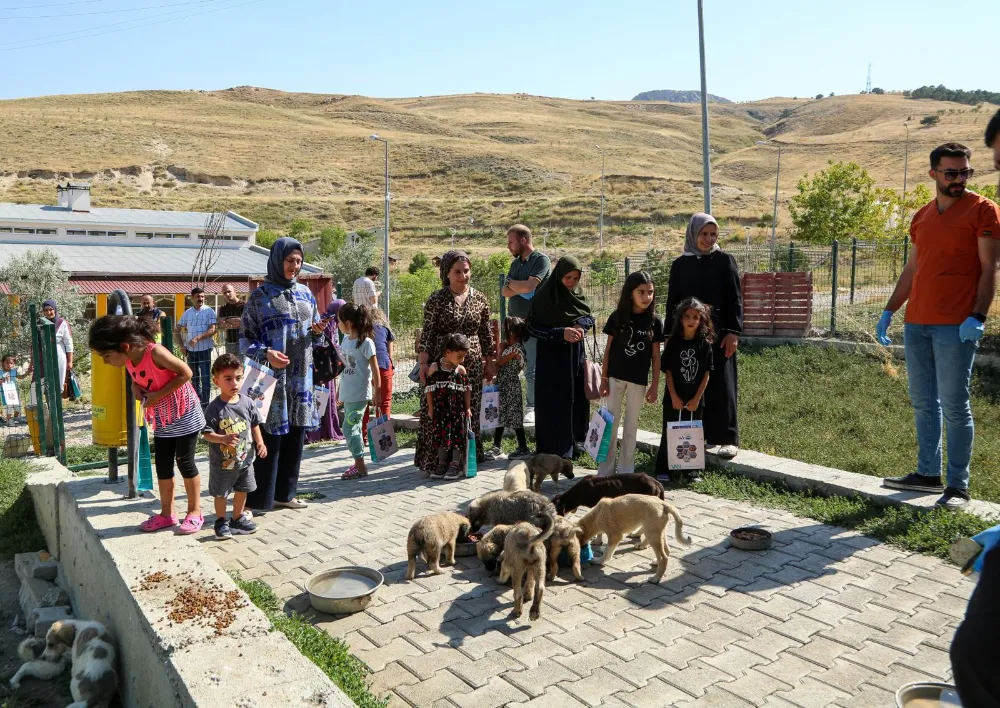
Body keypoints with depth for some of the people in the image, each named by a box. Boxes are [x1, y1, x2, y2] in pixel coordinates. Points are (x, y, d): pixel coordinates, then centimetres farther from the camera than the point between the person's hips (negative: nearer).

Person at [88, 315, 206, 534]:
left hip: (184, 414, -7)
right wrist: (136, 387, -12)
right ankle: (167, 514, 21)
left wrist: (157, 395, -25)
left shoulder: (155, 353, -28)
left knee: (185, 462, 0)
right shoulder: (129, 361, -6)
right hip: (161, 419, 7)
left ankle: (195, 512, 12)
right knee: (162, 466, 9)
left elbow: (186, 373, -25)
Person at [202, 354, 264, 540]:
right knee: (220, 493, 11)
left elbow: (255, 424, 6)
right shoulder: (215, 407, -18)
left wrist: (259, 442, -4)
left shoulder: (247, 403, -5)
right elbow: (207, 433, -18)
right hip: (222, 461, -4)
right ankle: (221, 522, 29)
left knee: (242, 490, 19)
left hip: (245, 458, 5)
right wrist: (223, 439, -33)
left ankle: (238, 518, 37)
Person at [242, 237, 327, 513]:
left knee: (295, 435, 10)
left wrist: (318, 332, -4)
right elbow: (245, 336, -4)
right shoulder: (260, 295, -3)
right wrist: (265, 353, -21)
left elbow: (314, 334, 19)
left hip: (301, 376, 5)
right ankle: (259, 499, 5)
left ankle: (284, 492, 23)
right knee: (270, 436, -4)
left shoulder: (305, 294, 12)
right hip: (273, 376, -5)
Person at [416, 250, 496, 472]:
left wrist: (489, 362, 13)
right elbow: (427, 333, -4)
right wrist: (424, 363, -9)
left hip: (472, 362, 4)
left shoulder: (480, 299, 6)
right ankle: (434, 459, 5)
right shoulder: (437, 300, -4)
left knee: (470, 409, 9)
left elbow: (486, 334, 12)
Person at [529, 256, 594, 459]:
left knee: (576, 401, 10)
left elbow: (589, 316, 13)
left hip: (575, 355, 6)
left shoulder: (577, 294, 5)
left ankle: (570, 447, 22)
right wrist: (561, 333, -24)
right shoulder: (544, 296, -13)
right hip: (552, 357, -6)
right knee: (553, 404, -4)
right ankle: (553, 451, 4)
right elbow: (533, 327, -13)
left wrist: (581, 325, -10)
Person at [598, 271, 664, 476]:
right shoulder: (618, 317, -3)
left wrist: (655, 385, -1)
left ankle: (626, 470, 18)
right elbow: (608, 349, 1)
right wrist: (603, 378, -1)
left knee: (631, 425, 9)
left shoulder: (655, 322, -2)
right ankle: (605, 470, 12)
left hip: (639, 380, 0)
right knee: (611, 423, 5)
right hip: (616, 376, 0)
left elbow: (656, 356, 1)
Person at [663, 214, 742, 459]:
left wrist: (733, 332, -11)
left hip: (718, 331, -2)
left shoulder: (725, 260, 1)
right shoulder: (680, 264, 8)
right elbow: (672, 302, 9)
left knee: (721, 384, -3)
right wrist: (669, 335, 5)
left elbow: (735, 298, -2)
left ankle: (728, 439, 3)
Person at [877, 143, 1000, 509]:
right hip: (916, 324, 6)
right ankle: (928, 473, 21)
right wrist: (889, 311, 15)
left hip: (956, 327, -6)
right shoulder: (922, 216, 16)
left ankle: (958, 485, 4)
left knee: (954, 406, -4)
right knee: (923, 403, 11)